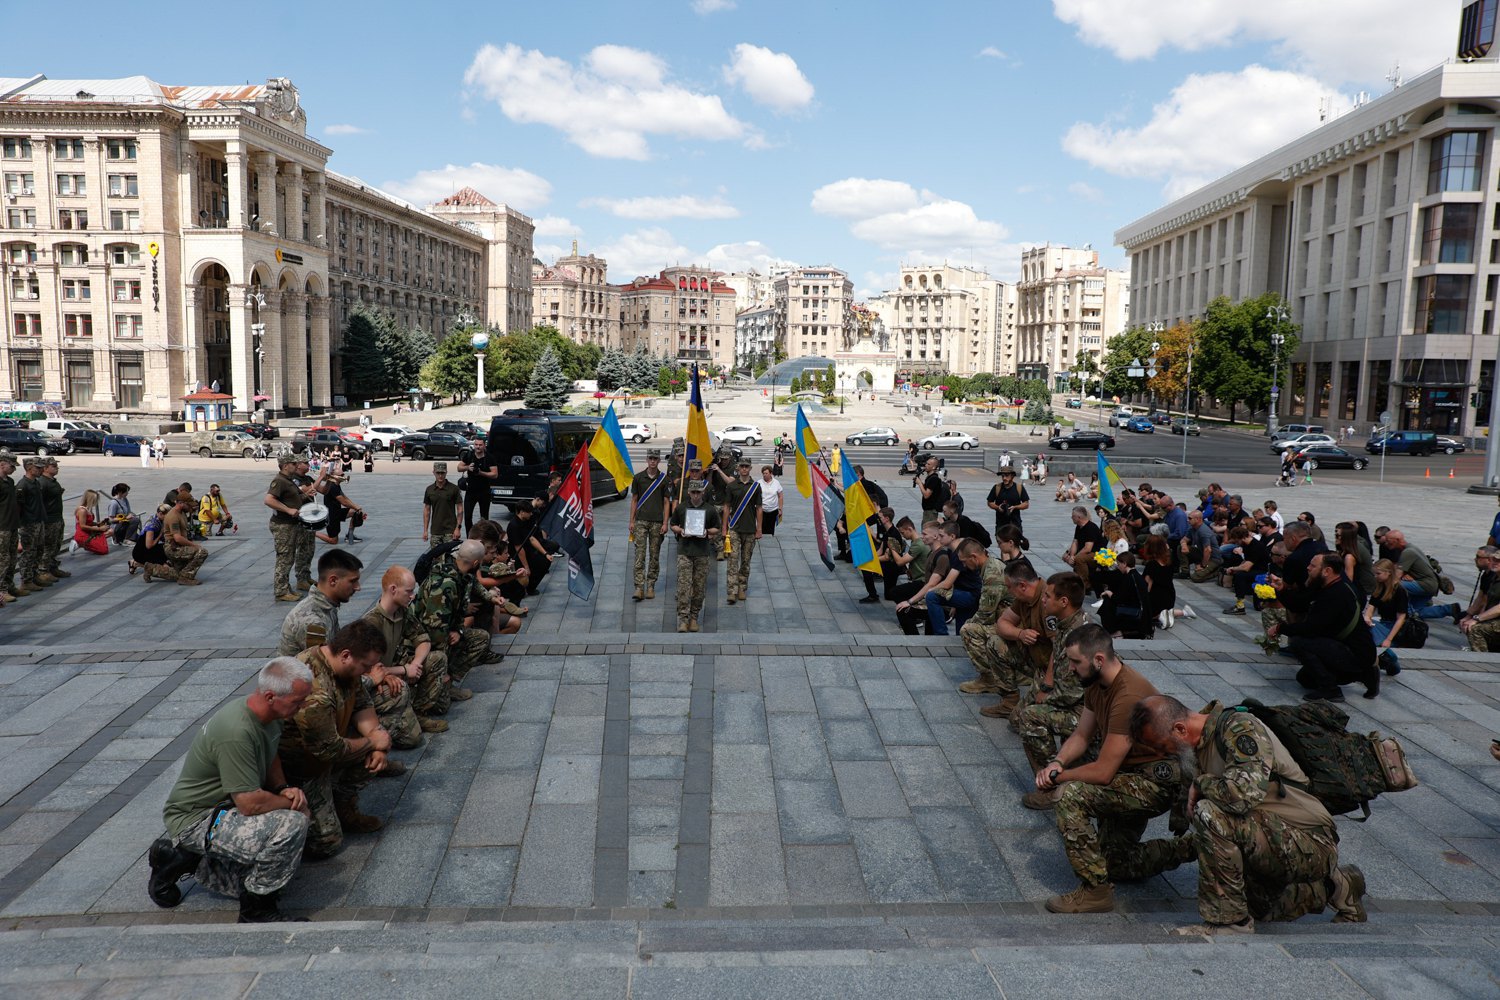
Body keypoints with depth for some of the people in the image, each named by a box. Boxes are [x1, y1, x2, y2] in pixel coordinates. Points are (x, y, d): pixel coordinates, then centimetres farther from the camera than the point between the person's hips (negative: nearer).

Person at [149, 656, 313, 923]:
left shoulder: (271, 715, -4)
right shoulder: (237, 733, -32)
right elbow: (251, 803, -30)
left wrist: (283, 788, -3)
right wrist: (293, 804, -13)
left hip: (224, 806, 10)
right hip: (194, 818, -9)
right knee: (291, 824, -29)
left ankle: (184, 857, 21)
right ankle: (257, 911, -11)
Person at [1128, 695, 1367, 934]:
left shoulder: (1241, 727, -15)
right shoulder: (1203, 748, 12)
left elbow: (1246, 792, -34)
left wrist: (1200, 783, -15)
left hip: (1312, 845, -10)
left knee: (1211, 814, -26)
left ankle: (1228, 922, -14)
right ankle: (1332, 886, 25)